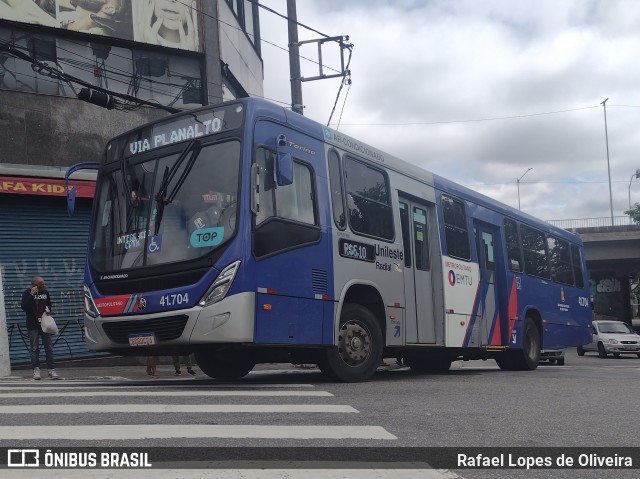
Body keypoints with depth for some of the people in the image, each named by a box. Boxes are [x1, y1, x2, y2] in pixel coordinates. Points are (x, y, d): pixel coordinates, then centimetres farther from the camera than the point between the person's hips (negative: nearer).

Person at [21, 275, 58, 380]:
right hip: (33, 325, -3)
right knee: (34, 348, -2)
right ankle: (36, 370, 4)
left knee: (49, 348, 1)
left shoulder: (45, 292, 10)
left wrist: (49, 310, 3)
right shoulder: (27, 293, -3)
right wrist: (31, 295, -21)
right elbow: (24, 307, -16)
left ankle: (51, 369, 3)